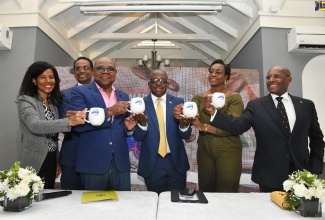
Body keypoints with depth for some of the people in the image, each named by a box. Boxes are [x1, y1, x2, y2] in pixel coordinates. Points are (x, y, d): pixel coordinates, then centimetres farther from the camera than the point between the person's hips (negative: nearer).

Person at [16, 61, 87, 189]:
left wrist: (58, 162, 10)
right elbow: (35, 126, -29)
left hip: (51, 161, 6)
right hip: (34, 163, -6)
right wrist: (70, 122, -43)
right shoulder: (25, 100, -10)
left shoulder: (54, 101, 8)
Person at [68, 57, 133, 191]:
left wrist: (129, 127, -5)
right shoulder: (80, 92, -1)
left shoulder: (123, 96, 13)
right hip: (93, 163, -3)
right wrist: (109, 112, -21)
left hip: (120, 164, 4)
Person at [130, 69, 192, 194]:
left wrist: (184, 124, -25)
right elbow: (138, 137, -7)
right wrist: (143, 123, -27)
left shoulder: (178, 102, 0)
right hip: (152, 163, -1)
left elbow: (186, 135, -3)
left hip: (176, 162, 1)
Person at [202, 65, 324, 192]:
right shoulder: (255, 106, -2)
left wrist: (315, 170, 4)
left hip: (301, 174, 3)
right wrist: (213, 112, -30)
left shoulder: (306, 105, 5)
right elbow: (238, 126, -16)